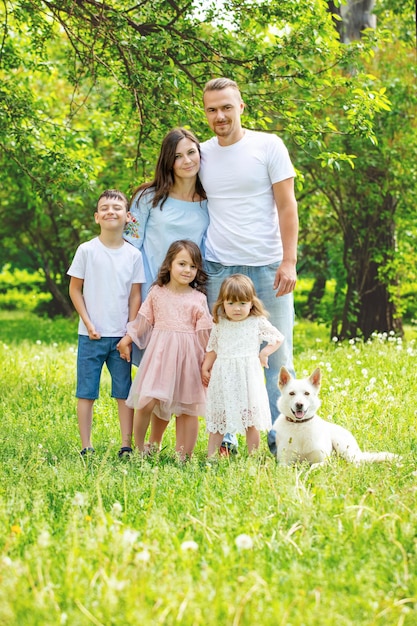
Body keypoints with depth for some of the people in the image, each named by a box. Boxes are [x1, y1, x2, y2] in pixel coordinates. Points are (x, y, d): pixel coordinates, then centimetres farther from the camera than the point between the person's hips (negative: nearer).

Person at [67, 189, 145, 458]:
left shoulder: (134, 255, 2)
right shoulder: (87, 250, -3)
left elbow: (135, 295, 4)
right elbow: (75, 289, 1)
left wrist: (130, 332, -2)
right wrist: (88, 324, -6)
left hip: (122, 335, 1)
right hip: (91, 335, -1)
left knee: (124, 391, 4)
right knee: (87, 391, 2)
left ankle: (127, 445, 10)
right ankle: (86, 447, 8)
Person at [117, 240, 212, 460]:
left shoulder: (198, 299, 1)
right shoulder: (157, 293, 3)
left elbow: (204, 333, 3)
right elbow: (143, 321, 12)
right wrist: (127, 340, 16)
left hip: (187, 357, 0)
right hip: (159, 353, 0)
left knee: (187, 408, 5)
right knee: (147, 402, -11)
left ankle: (183, 455, 14)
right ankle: (139, 447, 8)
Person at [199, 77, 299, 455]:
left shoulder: (269, 146, 0)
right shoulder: (201, 154, 9)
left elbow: (287, 206, -2)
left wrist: (289, 261, -9)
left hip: (268, 267, -2)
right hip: (219, 268, 2)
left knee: (277, 354, 2)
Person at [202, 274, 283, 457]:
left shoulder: (258, 323, -1)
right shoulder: (219, 325, 6)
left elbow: (278, 338, 8)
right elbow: (212, 349, 14)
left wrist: (264, 353, -3)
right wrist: (205, 368, 6)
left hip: (248, 377, -2)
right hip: (222, 378, 2)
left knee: (250, 421, 2)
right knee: (217, 420, 6)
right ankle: (210, 457, 11)